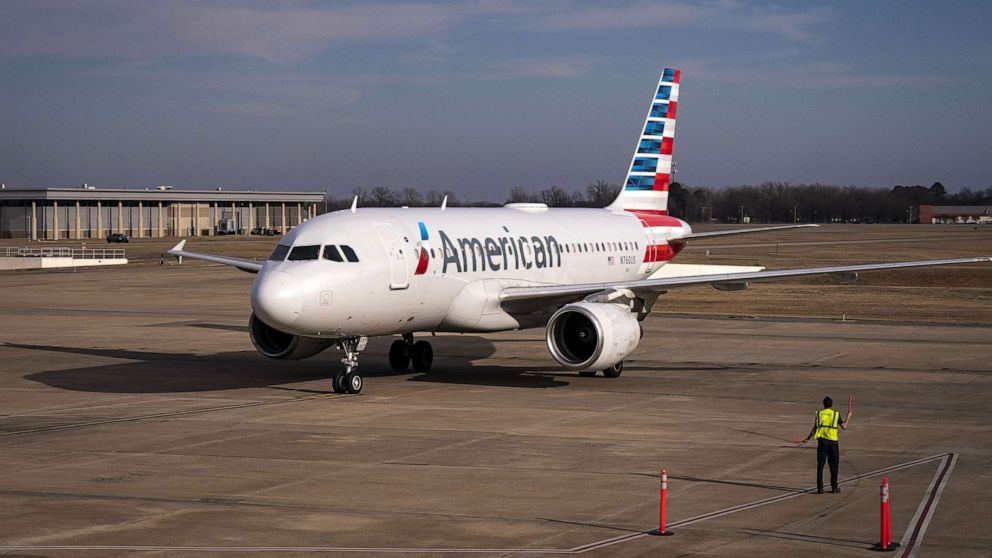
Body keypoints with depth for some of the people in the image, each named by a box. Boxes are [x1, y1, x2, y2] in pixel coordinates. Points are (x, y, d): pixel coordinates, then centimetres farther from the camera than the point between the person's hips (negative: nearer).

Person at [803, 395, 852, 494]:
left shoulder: (819, 413, 6)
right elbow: (844, 426, 5)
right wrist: (848, 416, 20)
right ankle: (834, 487, 12)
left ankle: (820, 488, -1)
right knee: (833, 465, 9)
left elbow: (814, 429, 5)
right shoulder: (836, 414, 2)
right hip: (833, 442, -1)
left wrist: (807, 438, 16)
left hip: (822, 441, 1)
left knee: (820, 465, 3)